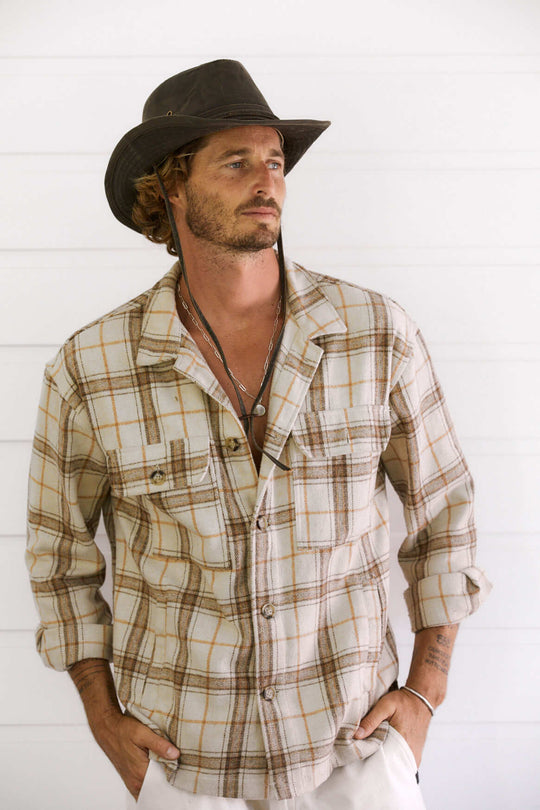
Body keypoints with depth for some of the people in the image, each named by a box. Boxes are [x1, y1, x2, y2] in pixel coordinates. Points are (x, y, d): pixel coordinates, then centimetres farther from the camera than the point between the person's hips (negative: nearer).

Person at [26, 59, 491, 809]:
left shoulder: (379, 334, -13)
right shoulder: (89, 372, -14)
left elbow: (442, 504, 1)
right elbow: (60, 539, 2)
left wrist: (425, 694, -3)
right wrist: (104, 719, -1)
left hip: (349, 742, 0)